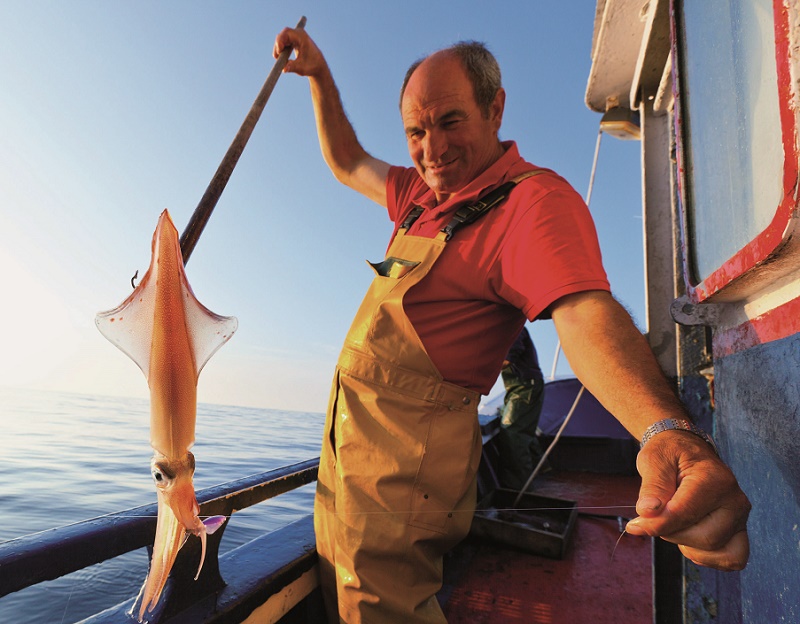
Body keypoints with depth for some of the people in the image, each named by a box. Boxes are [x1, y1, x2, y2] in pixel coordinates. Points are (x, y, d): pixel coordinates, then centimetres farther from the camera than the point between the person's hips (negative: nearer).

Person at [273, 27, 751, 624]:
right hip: (347, 433, 10)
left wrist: (668, 430, -49)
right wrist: (320, 76, 17)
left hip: (406, 456, -9)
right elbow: (348, 164, 26)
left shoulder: (534, 198, -16)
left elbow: (586, 313, -32)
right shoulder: (427, 193, 13)